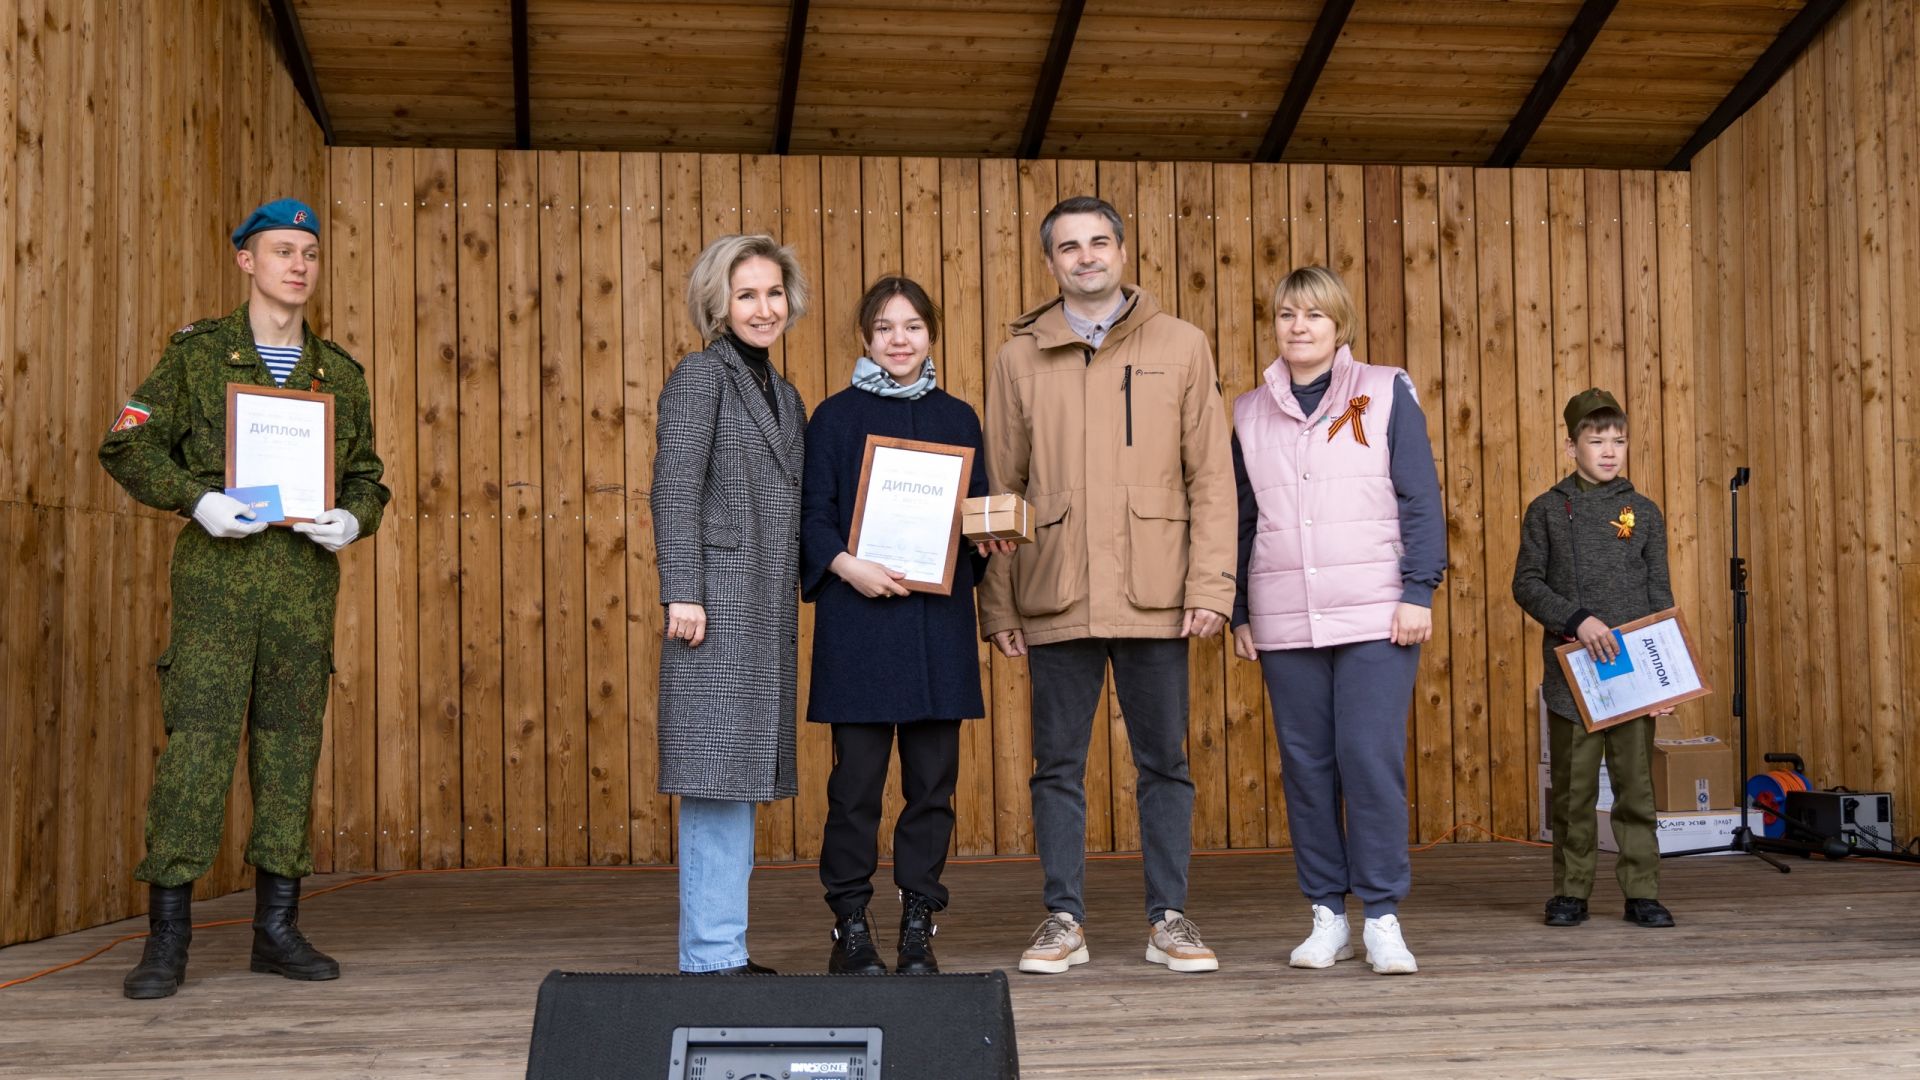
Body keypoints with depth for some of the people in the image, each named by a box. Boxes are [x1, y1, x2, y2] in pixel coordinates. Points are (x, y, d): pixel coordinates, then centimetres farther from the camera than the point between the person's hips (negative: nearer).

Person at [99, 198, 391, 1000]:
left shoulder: (339, 374, 14)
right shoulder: (196, 354, 5)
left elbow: (367, 477, 16)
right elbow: (129, 446, 2)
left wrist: (353, 520, -6)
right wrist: (198, 501, -13)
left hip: (305, 580, 3)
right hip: (216, 578, -3)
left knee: (290, 744, 5)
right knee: (196, 740, -8)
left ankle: (277, 927, 13)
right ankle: (167, 936, -2)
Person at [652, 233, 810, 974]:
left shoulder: (783, 394, 19)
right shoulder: (700, 376, -4)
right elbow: (674, 489, -11)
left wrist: (817, 586, 17)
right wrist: (680, 593, -17)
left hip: (769, 607, 8)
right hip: (718, 601, -8)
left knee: (744, 775, 10)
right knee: (718, 773, -7)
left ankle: (722, 952, 17)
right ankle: (713, 955, -3)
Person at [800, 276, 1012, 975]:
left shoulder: (958, 419, 13)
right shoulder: (836, 417, 4)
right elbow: (812, 512, -1)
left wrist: (987, 540, -4)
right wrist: (846, 564, -17)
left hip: (939, 618, 3)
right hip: (859, 618, -3)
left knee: (934, 775, 4)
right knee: (858, 775, -2)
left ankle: (918, 927, 13)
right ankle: (850, 927, 8)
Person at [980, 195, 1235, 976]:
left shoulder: (1180, 346, 6)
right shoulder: (1020, 358, 8)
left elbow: (1211, 476, 3)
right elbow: (1000, 488, 7)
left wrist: (1210, 583, -6)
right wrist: (998, 603, 1)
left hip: (1154, 597, -1)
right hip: (1054, 599, 1)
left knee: (1164, 761, 5)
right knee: (1058, 764, 6)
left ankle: (1169, 919, 15)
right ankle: (1064, 919, 16)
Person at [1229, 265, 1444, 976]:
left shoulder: (1386, 393, 4)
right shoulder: (1250, 412, 12)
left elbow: (1421, 499, 1)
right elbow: (1241, 519, 15)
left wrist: (1419, 591, -7)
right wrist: (1238, 614, 10)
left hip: (1377, 615, -3)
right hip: (1284, 621, 3)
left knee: (1371, 755, -8)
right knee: (1305, 762, 4)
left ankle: (1382, 917, 1)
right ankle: (1327, 915, 13)